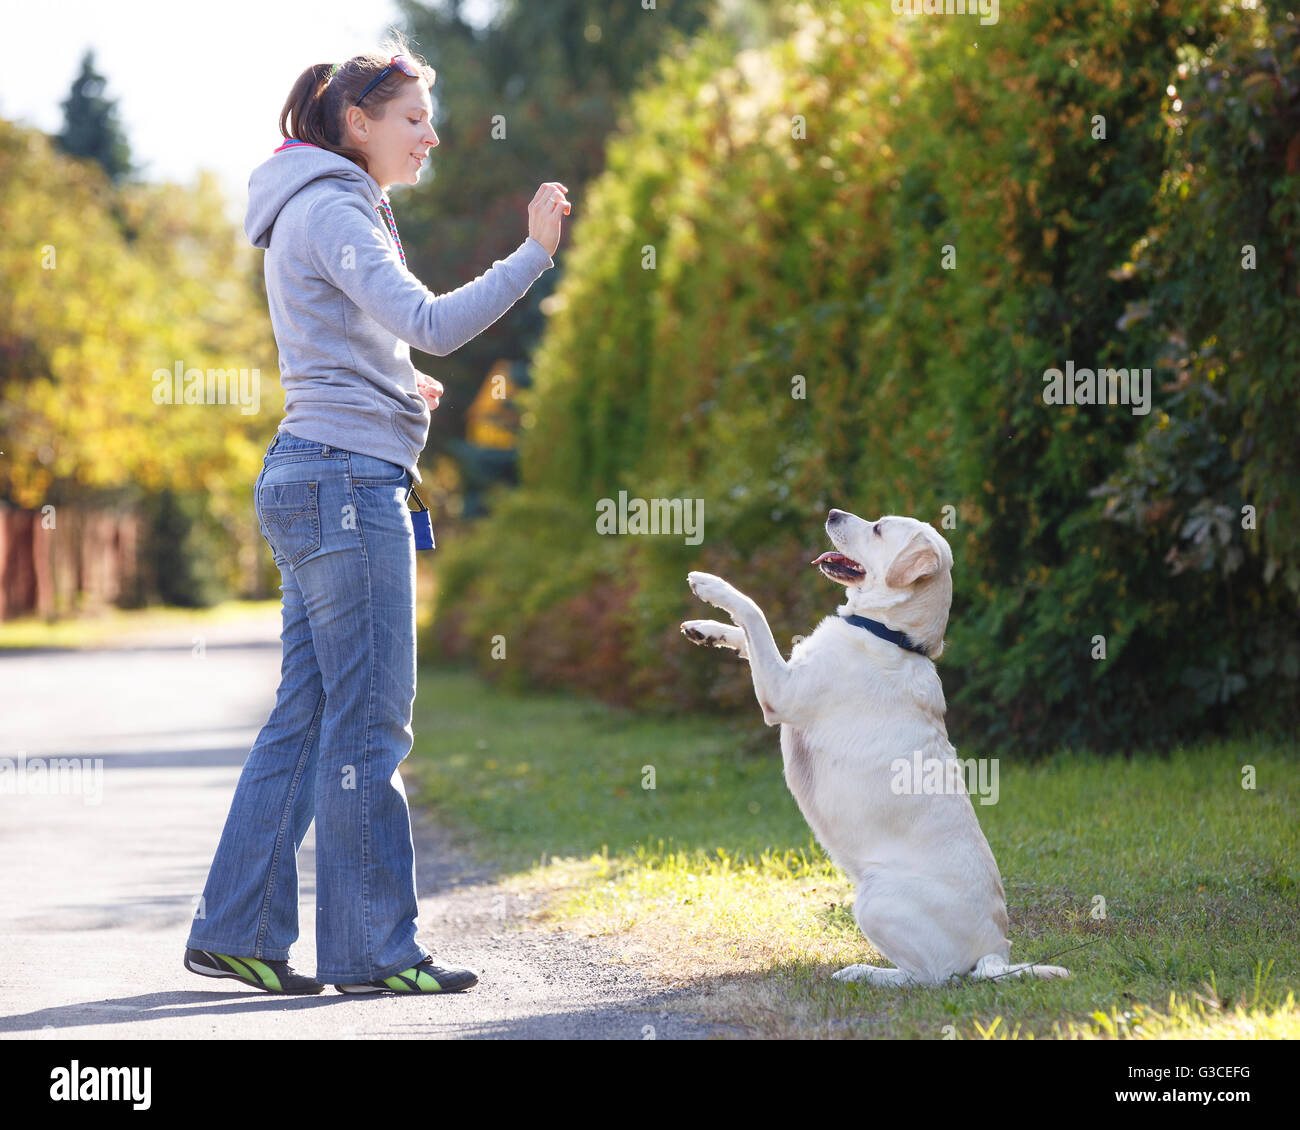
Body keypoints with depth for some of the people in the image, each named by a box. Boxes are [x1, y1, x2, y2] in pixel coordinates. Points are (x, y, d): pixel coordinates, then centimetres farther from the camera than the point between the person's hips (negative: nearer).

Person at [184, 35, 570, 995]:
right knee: (369, 719, -7)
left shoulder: (332, 212, 21)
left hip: (320, 482, 10)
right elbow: (433, 322, -22)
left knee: (309, 714, 9)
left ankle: (237, 930, 11)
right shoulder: (332, 209, -10)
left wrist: (394, 391, 21)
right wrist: (534, 254, -22)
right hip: (344, 478, -10)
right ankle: (372, 947, -4)